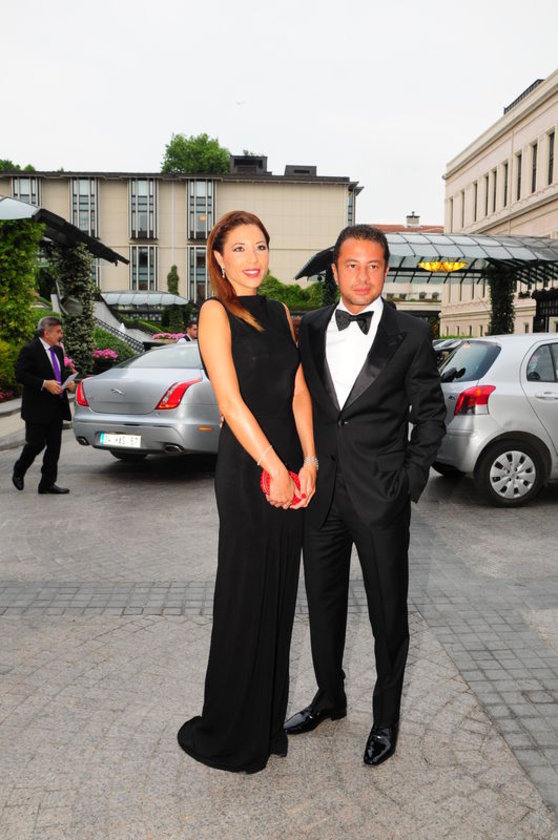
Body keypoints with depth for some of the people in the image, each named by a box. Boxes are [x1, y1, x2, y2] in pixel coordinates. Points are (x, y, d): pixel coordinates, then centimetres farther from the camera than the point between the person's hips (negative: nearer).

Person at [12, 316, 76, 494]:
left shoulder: (58, 350, 13)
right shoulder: (30, 350, -10)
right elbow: (20, 374, -16)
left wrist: (68, 382, 2)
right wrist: (44, 384, -23)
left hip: (56, 409, 7)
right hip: (37, 408, -7)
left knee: (54, 446, 6)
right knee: (36, 443, -2)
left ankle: (48, 483, 14)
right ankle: (18, 471, 26)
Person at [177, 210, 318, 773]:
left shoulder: (278, 312, 14)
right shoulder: (217, 312, -6)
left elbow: (298, 391, 9)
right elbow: (231, 401, -14)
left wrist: (309, 461, -2)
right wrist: (275, 468, -14)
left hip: (289, 463, 7)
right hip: (247, 465, -6)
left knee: (280, 591, 14)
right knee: (245, 596, 3)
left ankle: (268, 720, 32)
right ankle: (231, 734, 23)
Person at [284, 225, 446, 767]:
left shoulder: (411, 336, -4)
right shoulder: (309, 329, 5)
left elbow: (430, 414, 1)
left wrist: (411, 481, -5)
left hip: (381, 498, -3)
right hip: (321, 493, 4)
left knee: (388, 614, 10)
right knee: (323, 605, 18)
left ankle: (386, 717, 31)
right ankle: (330, 697, 40)